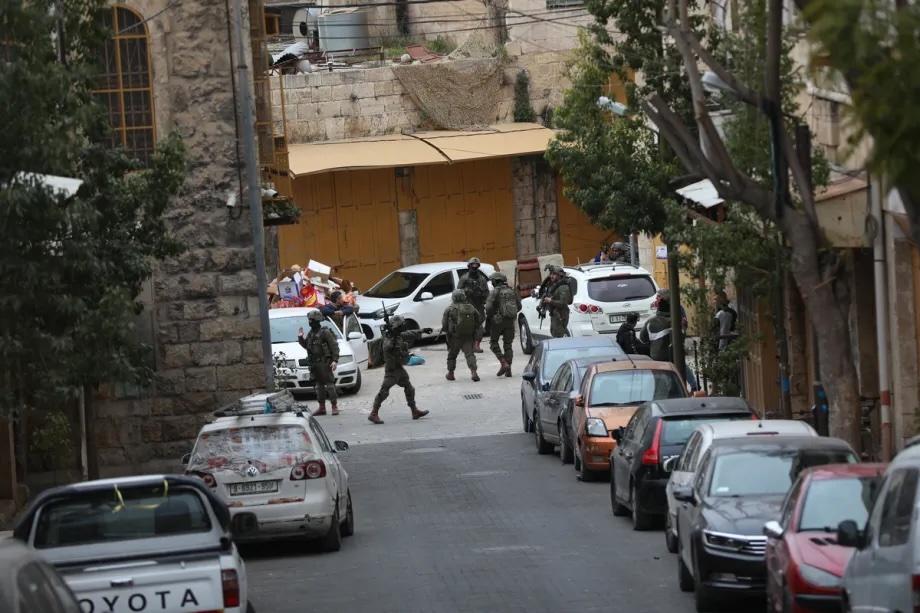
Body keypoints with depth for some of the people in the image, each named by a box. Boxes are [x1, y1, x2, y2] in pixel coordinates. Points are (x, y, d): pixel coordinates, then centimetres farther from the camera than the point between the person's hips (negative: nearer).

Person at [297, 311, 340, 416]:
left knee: (329, 384, -8)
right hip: (314, 364, 8)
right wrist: (300, 338, 9)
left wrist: (335, 360, -19)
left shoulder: (325, 332, -9)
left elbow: (334, 346, -11)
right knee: (318, 385, 10)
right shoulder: (311, 333, 14)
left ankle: (335, 406, -7)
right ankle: (322, 407, 16)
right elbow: (306, 345, 26)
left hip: (324, 363, -8)